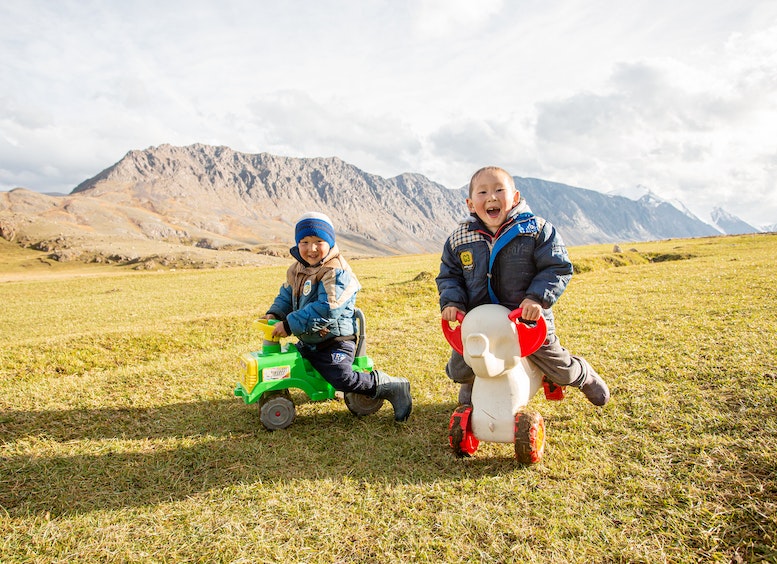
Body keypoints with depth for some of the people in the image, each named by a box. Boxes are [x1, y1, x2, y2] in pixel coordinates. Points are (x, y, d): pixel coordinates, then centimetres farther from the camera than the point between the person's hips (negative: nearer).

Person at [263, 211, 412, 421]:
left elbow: (326, 309, -31)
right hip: (307, 343, 9)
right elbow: (287, 295, 19)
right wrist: (274, 314, -2)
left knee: (342, 379, -26)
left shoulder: (336, 272, -22)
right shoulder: (296, 270, 6)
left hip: (335, 342, -9)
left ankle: (393, 388, -10)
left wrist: (289, 325, -27)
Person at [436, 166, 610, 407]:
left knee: (561, 370, 12)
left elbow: (558, 268, -11)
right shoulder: (458, 240, -5)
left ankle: (585, 376, 51)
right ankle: (471, 386, 45)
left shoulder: (536, 229, -12)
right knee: (459, 371, 5)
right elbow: (449, 276, 5)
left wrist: (537, 298, -25)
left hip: (529, 319, -2)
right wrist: (451, 302, -14)